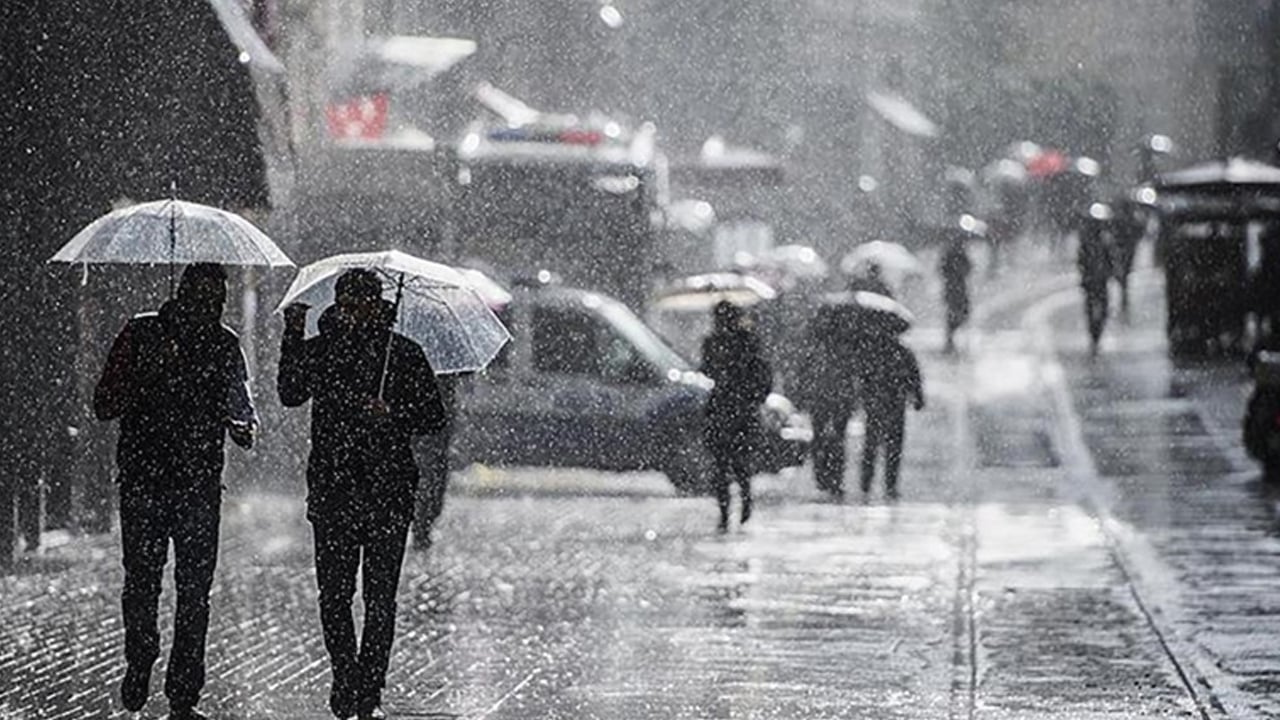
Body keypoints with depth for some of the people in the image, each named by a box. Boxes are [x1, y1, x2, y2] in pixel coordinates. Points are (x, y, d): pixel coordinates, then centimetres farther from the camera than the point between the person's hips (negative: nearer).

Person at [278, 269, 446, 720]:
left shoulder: (404, 354, 3)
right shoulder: (320, 350, 8)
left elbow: (433, 417, 4)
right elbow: (289, 395, 1)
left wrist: (393, 416, -15)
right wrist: (293, 337, -4)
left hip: (387, 493, -1)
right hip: (332, 491, 1)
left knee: (380, 597, -1)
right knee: (333, 594, 0)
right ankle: (345, 679, 17)